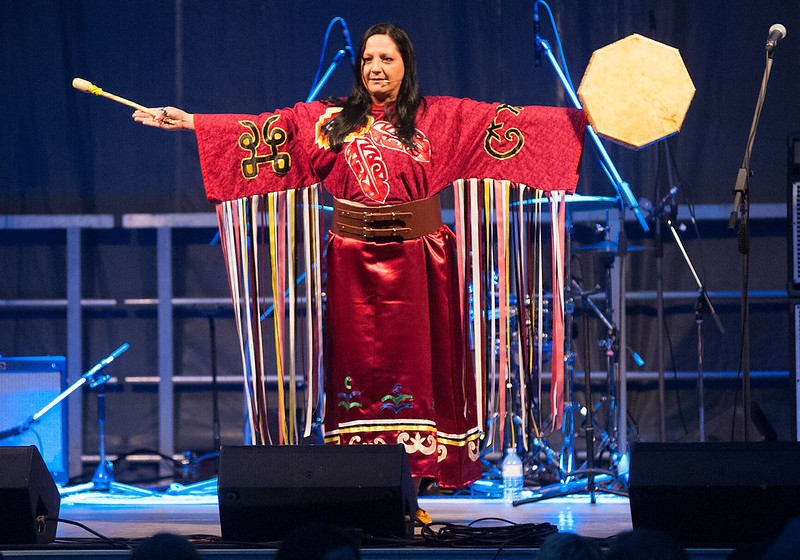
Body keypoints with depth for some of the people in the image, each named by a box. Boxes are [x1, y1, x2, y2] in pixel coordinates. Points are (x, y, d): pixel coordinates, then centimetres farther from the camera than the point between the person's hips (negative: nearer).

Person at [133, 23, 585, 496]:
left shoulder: (441, 117, 4)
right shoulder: (330, 119, 8)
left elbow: (505, 121, -1)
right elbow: (261, 129, 5)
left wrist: (581, 117, -9)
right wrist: (188, 122, -1)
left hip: (416, 257, -1)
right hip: (354, 258, 1)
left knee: (415, 362, -2)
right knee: (358, 364, -1)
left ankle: (420, 471, 0)